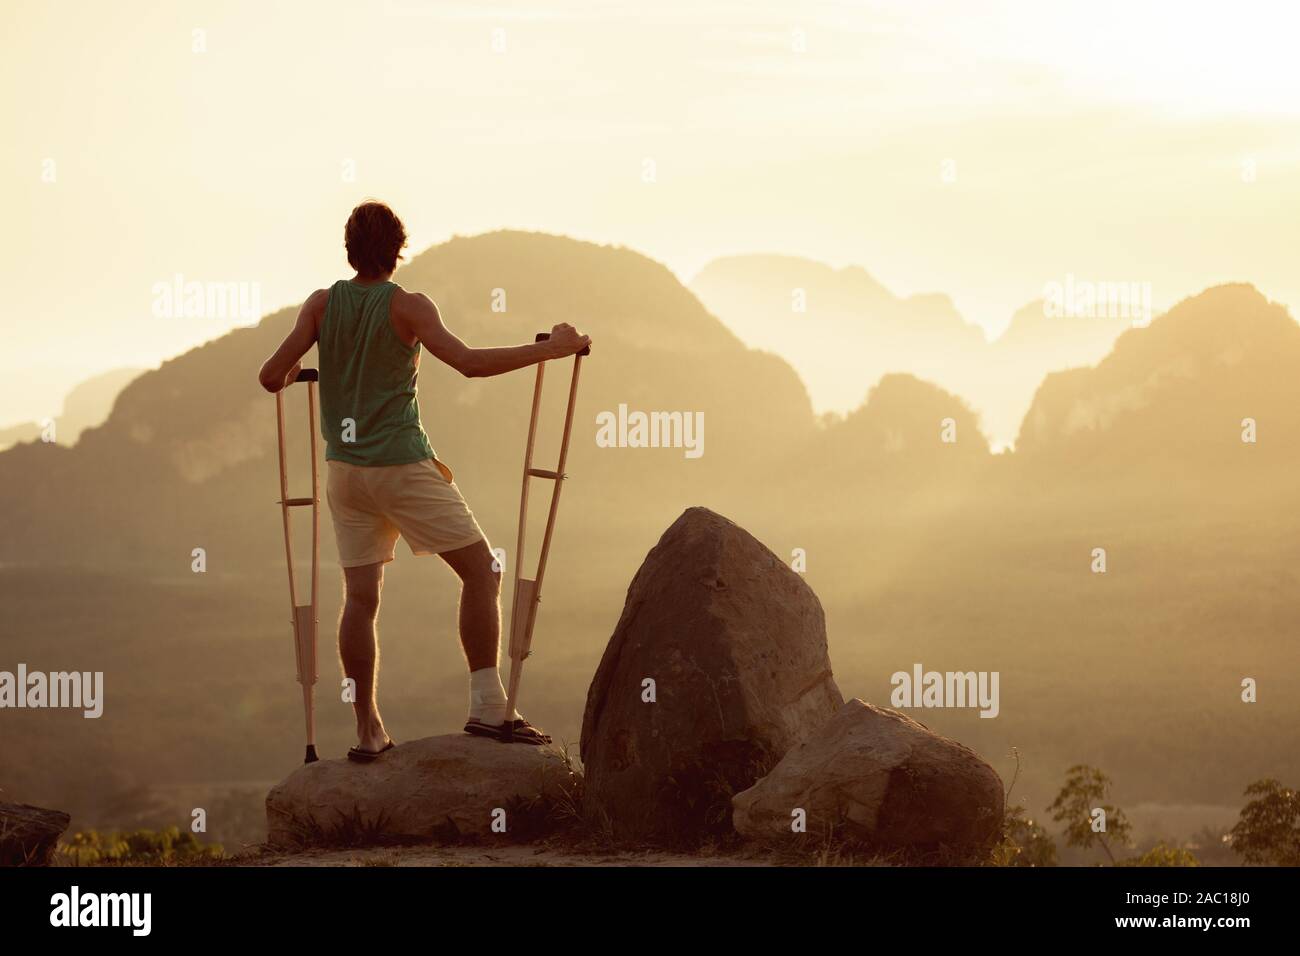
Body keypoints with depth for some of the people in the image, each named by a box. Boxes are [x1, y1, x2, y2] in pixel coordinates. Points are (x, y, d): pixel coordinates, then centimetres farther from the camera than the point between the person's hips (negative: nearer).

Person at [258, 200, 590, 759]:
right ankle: (486, 706, -5)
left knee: (360, 597, 8)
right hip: (402, 464, -5)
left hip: (344, 468, 5)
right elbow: (469, 363, -22)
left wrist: (291, 373, 22)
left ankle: (368, 730, 7)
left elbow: (272, 377, -2)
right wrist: (549, 349, -15)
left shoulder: (322, 305, 2)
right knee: (481, 568, 2)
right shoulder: (407, 307, -10)